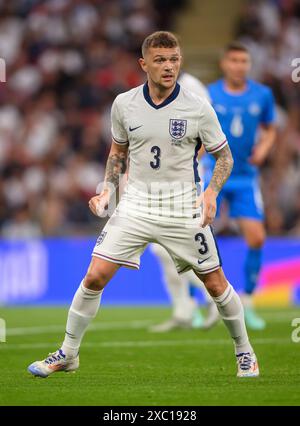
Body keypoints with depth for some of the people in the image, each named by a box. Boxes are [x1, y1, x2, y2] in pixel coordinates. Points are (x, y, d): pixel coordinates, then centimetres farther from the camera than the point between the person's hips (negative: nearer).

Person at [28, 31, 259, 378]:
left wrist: (211, 193, -13)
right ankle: (68, 354, 8)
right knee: (95, 276, -7)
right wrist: (107, 190, 2)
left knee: (216, 284, 2)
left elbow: (224, 156, 2)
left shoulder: (198, 108, -8)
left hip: (183, 207, -1)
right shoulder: (124, 104, -1)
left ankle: (244, 350, 26)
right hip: (136, 203, 1)